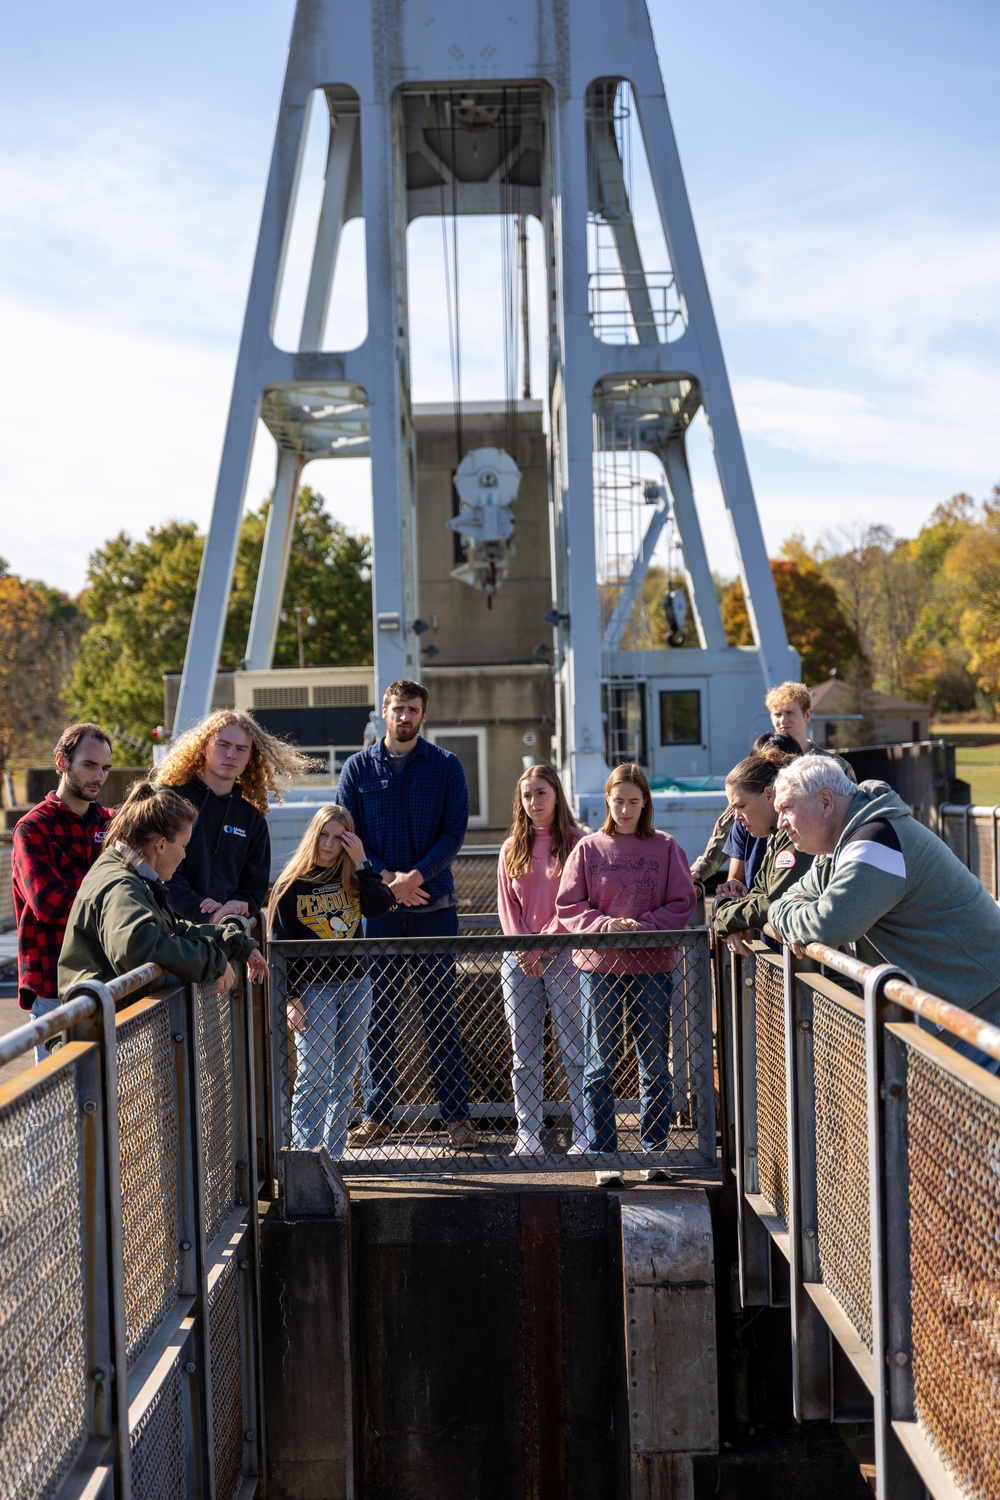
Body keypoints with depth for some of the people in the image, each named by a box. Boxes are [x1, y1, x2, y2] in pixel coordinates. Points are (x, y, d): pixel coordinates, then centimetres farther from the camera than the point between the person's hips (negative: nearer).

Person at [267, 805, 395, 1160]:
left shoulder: (352, 879, 7)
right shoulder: (291, 885, -3)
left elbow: (380, 906, -13)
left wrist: (362, 863, -14)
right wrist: (292, 998, -12)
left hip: (356, 986, 4)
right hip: (313, 990, -4)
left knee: (345, 1075, 8)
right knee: (314, 1077, -10)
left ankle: (333, 1154, 16)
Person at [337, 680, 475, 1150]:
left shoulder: (446, 767, 5)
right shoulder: (358, 768, 7)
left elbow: (454, 832, -2)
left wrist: (416, 876, -15)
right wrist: (387, 878, -11)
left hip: (434, 906, -1)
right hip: (377, 908, 1)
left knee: (440, 1013, 1)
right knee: (378, 1014, 4)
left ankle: (456, 1115, 6)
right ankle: (376, 1115, 12)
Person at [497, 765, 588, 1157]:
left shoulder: (577, 843, -1)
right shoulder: (512, 848, 11)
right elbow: (507, 904, 8)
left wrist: (544, 943, -11)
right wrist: (524, 948, -6)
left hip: (564, 955, -4)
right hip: (519, 960, 4)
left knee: (575, 1049, -1)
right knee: (525, 1054, 6)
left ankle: (584, 1135, 4)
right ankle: (528, 1136, 10)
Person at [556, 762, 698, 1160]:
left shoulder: (665, 847, 2)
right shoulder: (588, 848, 3)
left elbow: (683, 903, 0)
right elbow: (568, 905, 1)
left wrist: (643, 926, -14)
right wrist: (605, 926, -14)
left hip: (652, 966, 0)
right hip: (599, 966, 0)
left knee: (655, 1064, 7)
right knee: (598, 1065, 3)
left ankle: (654, 1148, 20)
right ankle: (601, 1152, 12)